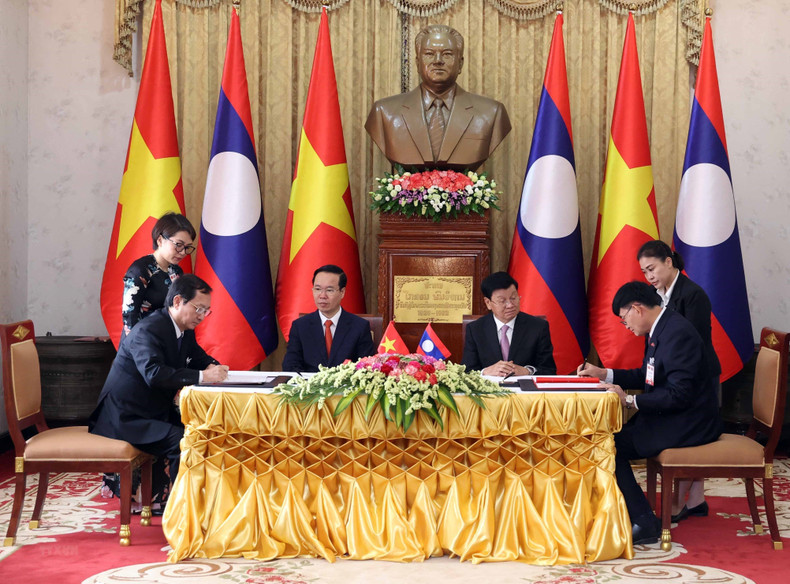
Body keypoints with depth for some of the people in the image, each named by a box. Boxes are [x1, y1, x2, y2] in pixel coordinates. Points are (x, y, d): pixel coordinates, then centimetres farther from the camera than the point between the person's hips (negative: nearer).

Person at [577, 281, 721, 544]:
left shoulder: (678, 333, -22)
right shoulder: (660, 328, 10)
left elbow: (679, 394, -26)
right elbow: (645, 376, 22)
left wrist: (630, 400, -22)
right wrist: (603, 374, 15)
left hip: (689, 424, -10)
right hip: (671, 416, 10)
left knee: (611, 446, -14)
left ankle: (644, 522, -9)